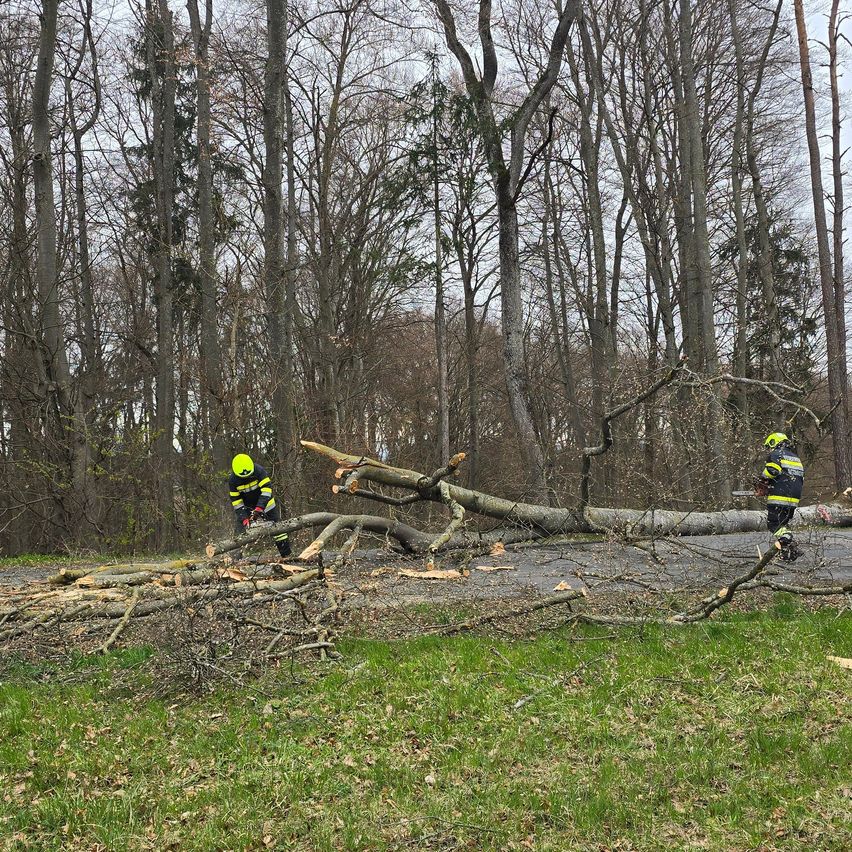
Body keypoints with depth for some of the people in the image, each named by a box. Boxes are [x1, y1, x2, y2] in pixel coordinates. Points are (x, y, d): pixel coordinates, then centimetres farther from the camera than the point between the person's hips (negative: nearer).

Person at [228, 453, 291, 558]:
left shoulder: (259, 470, -25)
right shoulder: (233, 481, -18)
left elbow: (267, 489, -31)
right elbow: (236, 502, -17)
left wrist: (259, 508, -40)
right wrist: (244, 519, -26)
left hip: (265, 503, -1)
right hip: (247, 507, 1)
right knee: (240, 531, -9)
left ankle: (286, 554, 3)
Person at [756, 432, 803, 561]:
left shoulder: (776, 454, 0)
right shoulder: (796, 458, 25)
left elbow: (771, 470, -17)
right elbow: (801, 479, 22)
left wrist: (762, 482, 0)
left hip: (779, 497, -8)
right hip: (794, 499, 8)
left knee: (774, 524, -6)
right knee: (783, 524, 18)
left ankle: (790, 548, -18)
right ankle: (792, 548, 11)